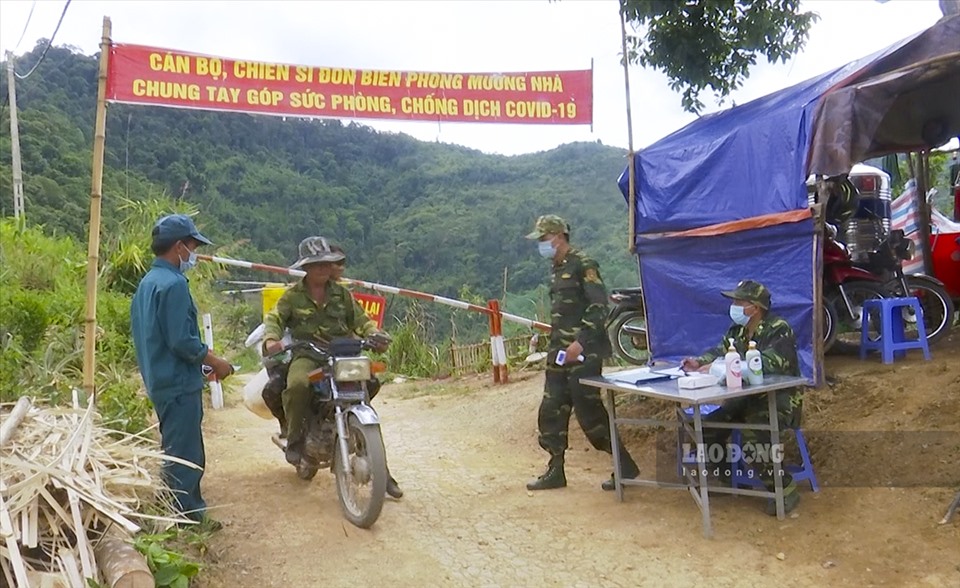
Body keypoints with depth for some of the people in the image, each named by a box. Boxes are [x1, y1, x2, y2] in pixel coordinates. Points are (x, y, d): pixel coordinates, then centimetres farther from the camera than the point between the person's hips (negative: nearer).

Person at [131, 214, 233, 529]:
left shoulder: (147, 282, 12)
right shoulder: (174, 284, -19)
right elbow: (182, 341, -23)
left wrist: (205, 360, 18)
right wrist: (217, 363, -11)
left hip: (160, 380, 10)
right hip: (180, 384, -10)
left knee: (178, 451, 19)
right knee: (185, 455, -1)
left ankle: (188, 511, 29)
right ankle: (187, 517, 8)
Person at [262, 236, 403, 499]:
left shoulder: (341, 294, 16)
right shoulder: (293, 295, 9)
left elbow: (360, 319, 14)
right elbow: (274, 318, -1)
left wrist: (375, 333, -8)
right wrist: (271, 339, -23)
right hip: (307, 355, -3)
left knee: (372, 378, -20)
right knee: (297, 385, -37)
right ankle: (295, 439, -10)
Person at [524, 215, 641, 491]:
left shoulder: (583, 265, -11)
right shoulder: (557, 269, 16)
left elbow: (599, 307, -18)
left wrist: (580, 341, -25)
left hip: (583, 353, -9)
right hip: (560, 353, 9)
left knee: (589, 412, -5)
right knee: (551, 412, 9)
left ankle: (625, 466, 8)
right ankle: (555, 471, 19)